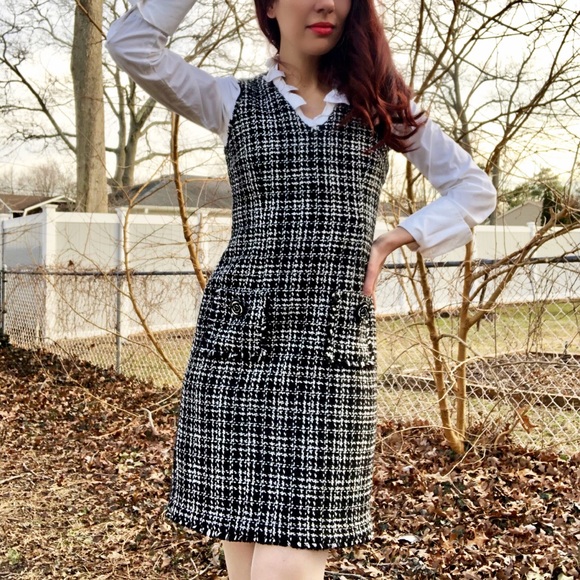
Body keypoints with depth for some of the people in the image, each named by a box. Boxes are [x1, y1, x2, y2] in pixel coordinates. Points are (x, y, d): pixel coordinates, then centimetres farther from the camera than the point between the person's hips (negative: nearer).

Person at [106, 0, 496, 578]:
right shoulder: (234, 101, 11)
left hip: (334, 344, 0)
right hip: (236, 340, 1)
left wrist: (391, 240, 4)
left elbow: (474, 189, 18)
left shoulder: (382, 103, 14)